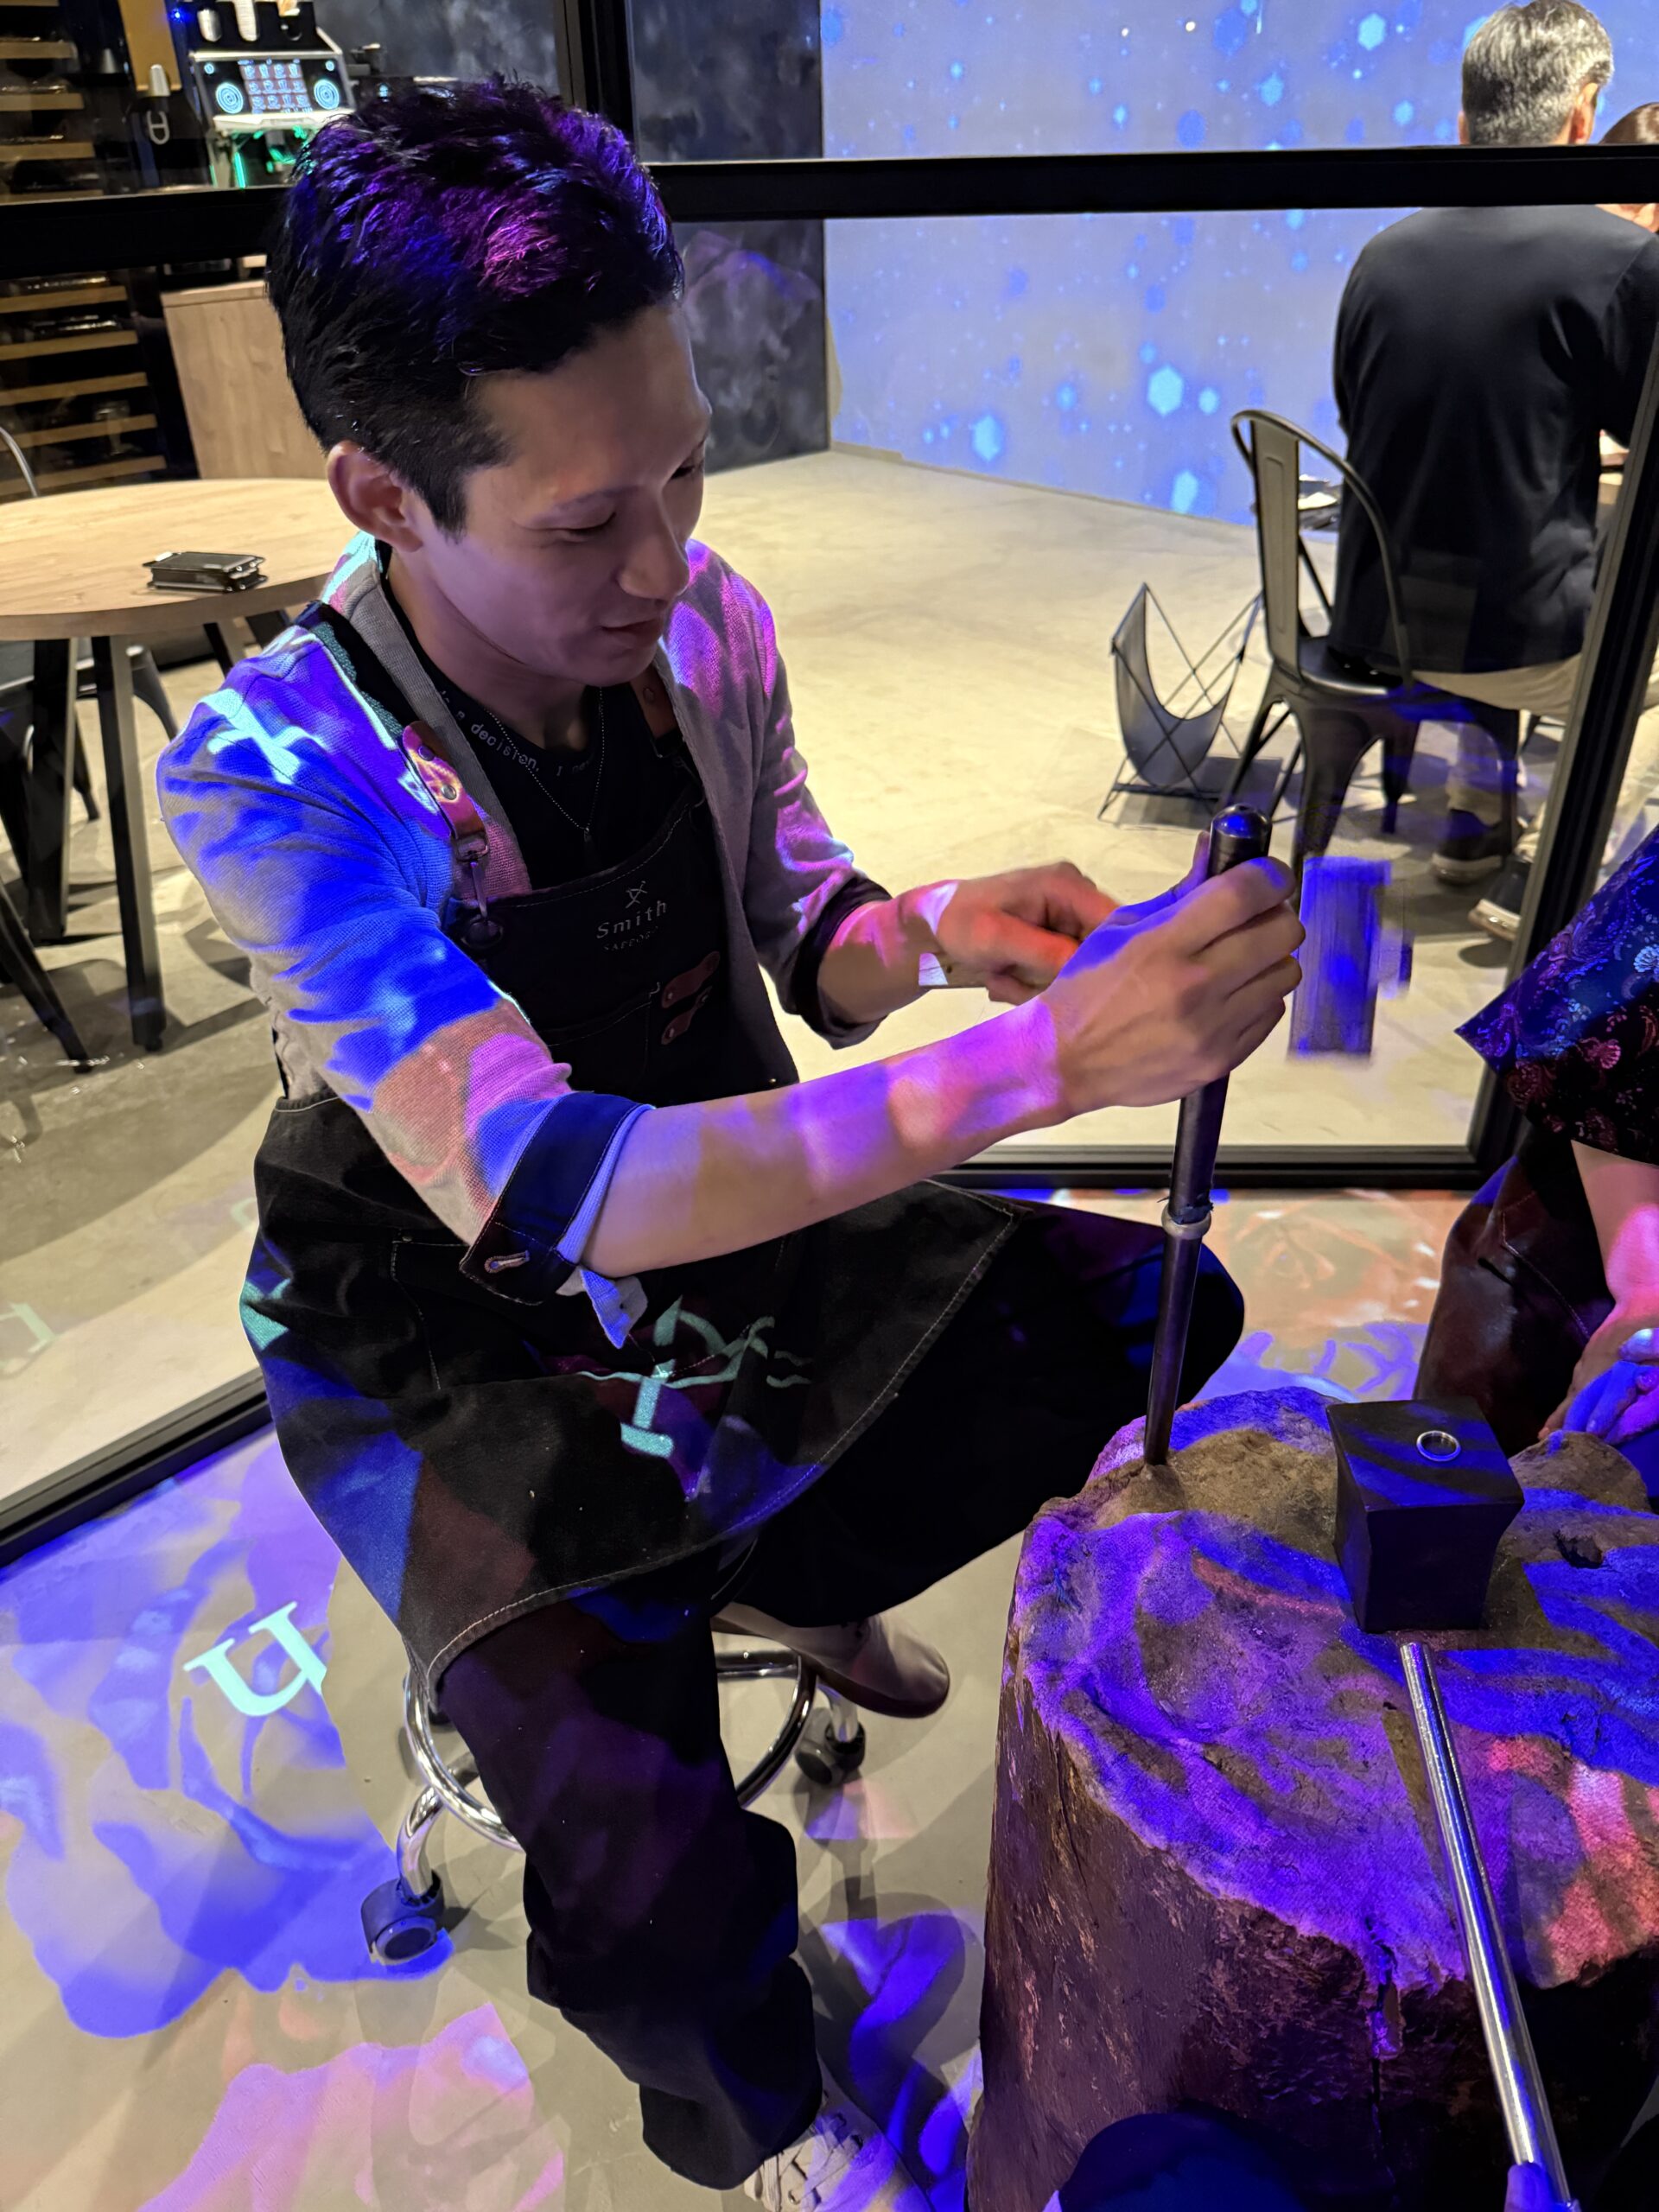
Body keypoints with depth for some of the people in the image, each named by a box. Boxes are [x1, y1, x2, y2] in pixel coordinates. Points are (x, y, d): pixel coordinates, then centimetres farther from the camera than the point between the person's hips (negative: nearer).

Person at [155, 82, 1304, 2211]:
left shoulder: (700, 621, -12)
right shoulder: (279, 769, -28)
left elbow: (805, 944, 0)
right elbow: (532, 1185, -40)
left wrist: (928, 926, -24)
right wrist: (1039, 1059, -46)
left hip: (726, 1214, 5)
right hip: (455, 1332, -5)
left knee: (1161, 1312, 1)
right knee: (661, 1902, -22)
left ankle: (787, 1581, 24)